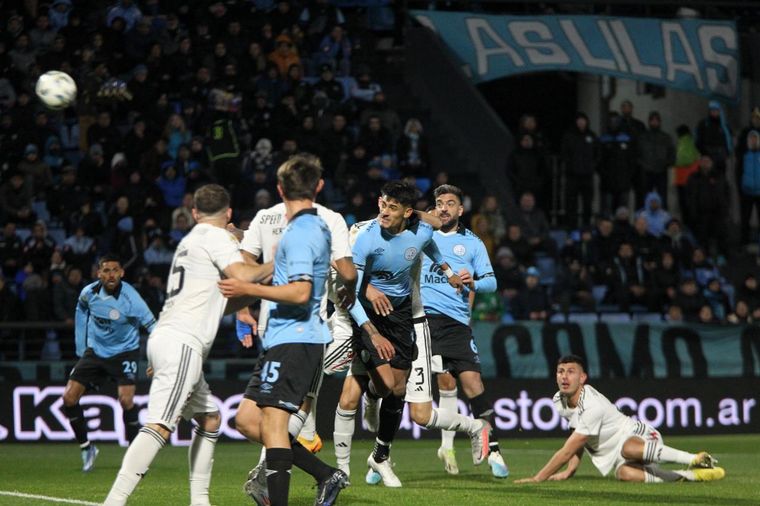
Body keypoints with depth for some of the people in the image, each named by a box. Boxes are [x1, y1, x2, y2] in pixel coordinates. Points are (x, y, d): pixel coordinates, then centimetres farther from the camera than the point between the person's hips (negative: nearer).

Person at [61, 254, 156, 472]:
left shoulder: (129, 297, -24)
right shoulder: (89, 293, -10)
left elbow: (151, 324, -24)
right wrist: (81, 349, 14)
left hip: (124, 352, -4)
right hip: (95, 351, 4)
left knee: (126, 400, -23)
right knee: (69, 398, -6)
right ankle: (86, 447, 13)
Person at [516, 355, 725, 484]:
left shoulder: (592, 407, -25)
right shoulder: (559, 401, 1)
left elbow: (567, 451, -25)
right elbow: (578, 442, 17)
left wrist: (537, 479, -21)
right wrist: (570, 470, 3)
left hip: (639, 436, -7)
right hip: (613, 456, 7)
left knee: (628, 449, -44)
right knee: (625, 474, -31)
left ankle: (696, 459, -28)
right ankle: (691, 476, -19)